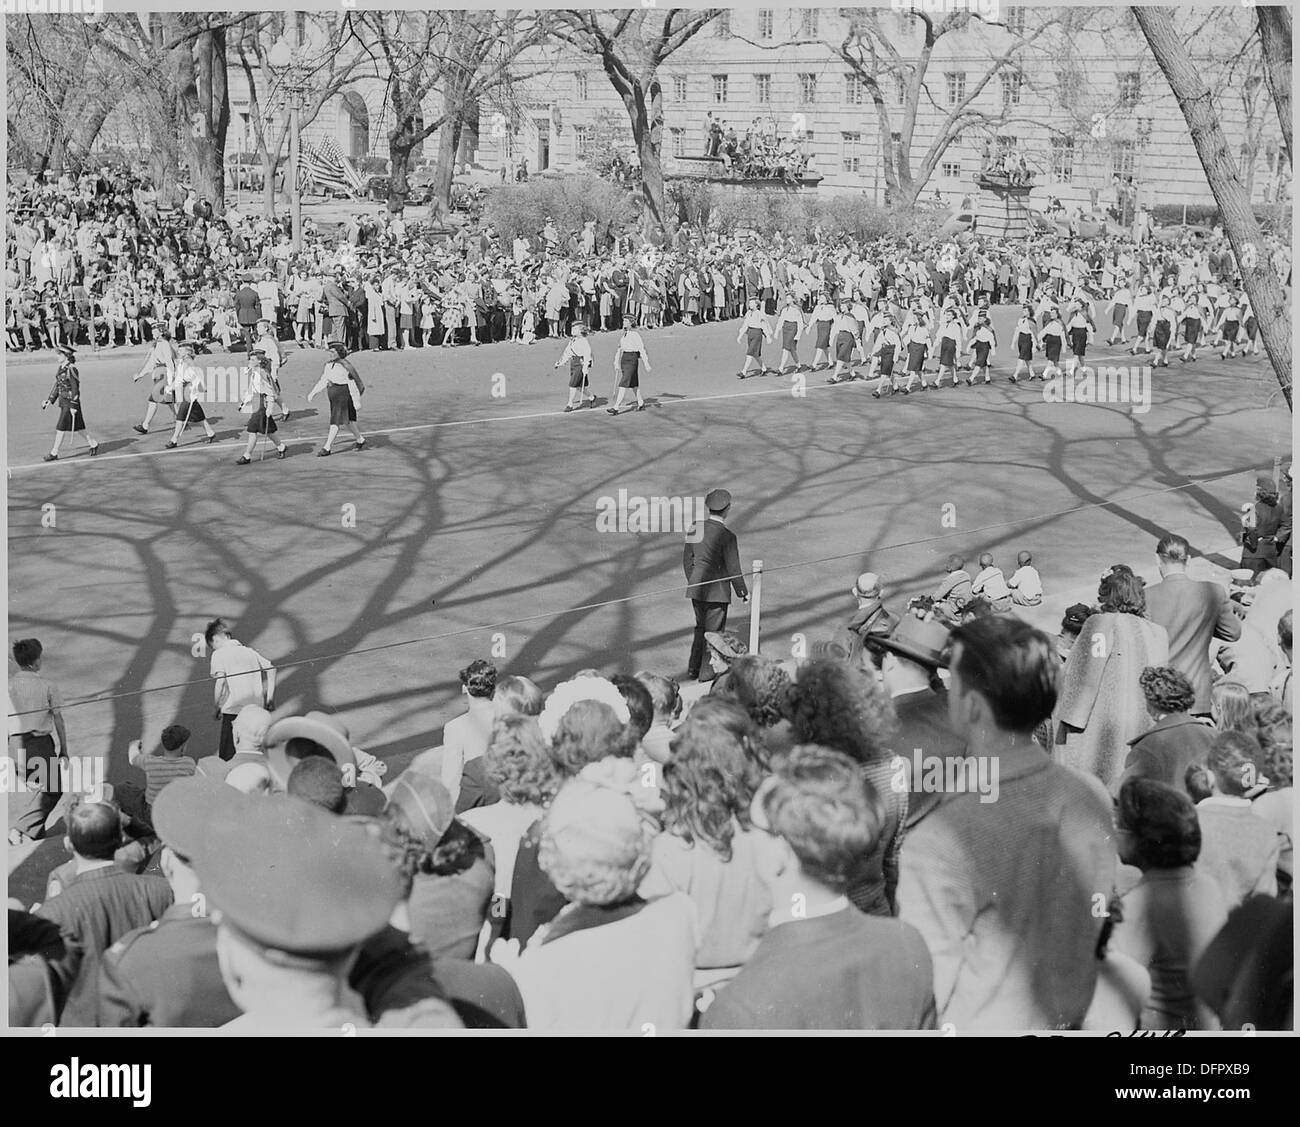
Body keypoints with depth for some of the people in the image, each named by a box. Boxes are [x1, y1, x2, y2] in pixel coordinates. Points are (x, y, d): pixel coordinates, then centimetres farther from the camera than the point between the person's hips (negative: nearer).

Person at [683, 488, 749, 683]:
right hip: (717, 592, -6)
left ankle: (693, 669, 26)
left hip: (696, 589, 6)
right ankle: (707, 674, 14)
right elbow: (733, 569, -15)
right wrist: (742, 592, 0)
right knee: (713, 633, 8)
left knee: (700, 628, 22)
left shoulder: (696, 530, -1)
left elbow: (687, 559, 9)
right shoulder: (727, 536, -19)